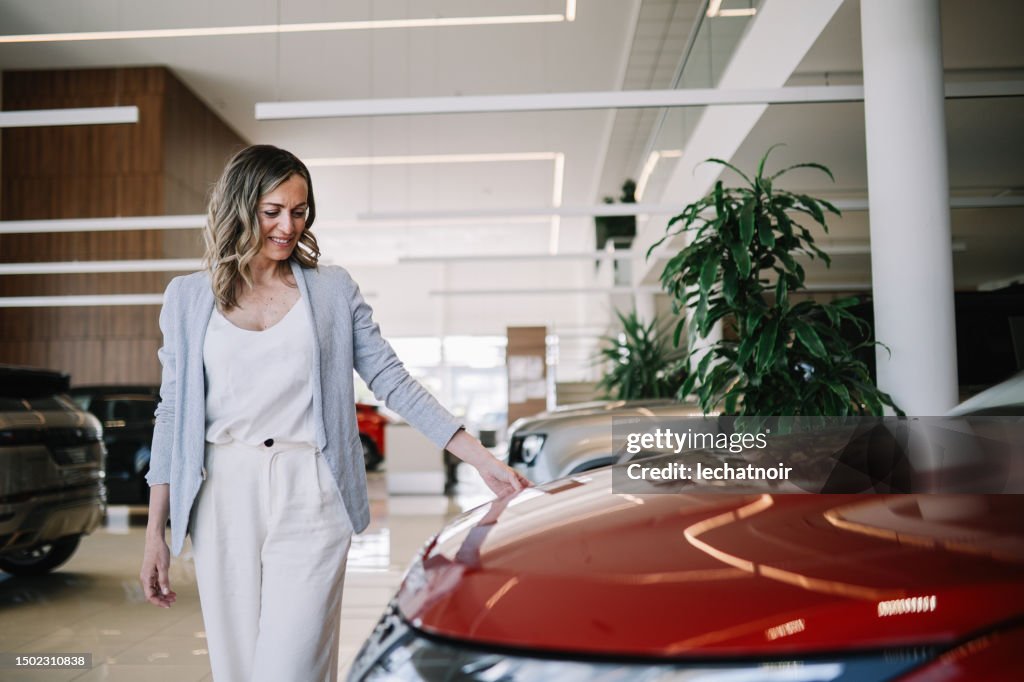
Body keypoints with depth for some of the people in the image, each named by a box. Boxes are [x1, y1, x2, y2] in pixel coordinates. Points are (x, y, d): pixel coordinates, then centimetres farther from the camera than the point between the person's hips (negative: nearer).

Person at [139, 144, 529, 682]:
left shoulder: (332, 290, 6)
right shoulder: (188, 298, 8)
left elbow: (392, 382, 4)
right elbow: (173, 413, 9)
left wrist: (480, 458, -3)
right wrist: (155, 532, 6)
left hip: (309, 497, -2)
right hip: (223, 498, 2)